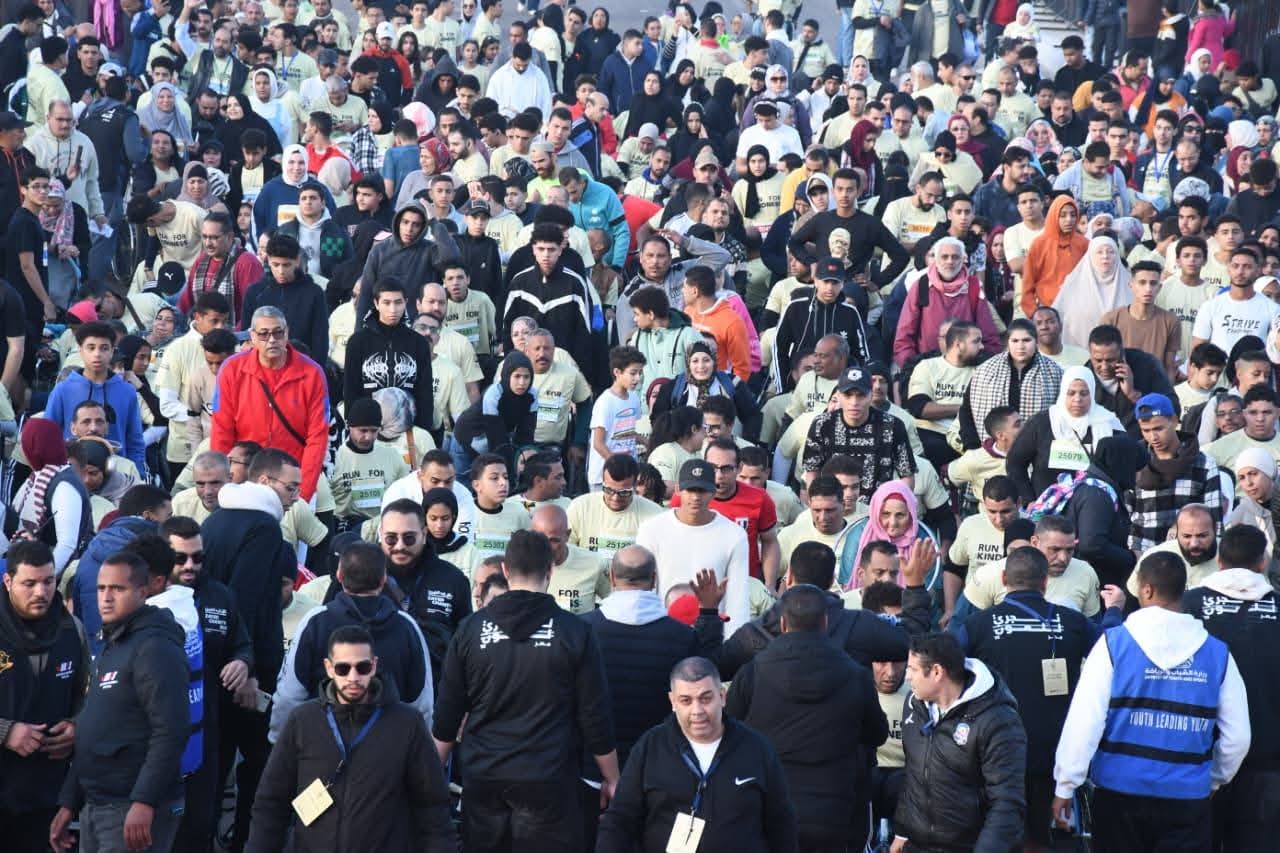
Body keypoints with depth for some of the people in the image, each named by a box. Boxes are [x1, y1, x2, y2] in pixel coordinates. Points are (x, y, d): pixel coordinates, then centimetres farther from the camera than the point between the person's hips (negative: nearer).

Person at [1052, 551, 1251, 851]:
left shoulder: (1114, 643, -7)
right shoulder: (1218, 653, -1)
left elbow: (1084, 721, -11)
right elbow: (1237, 737, 4)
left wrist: (1065, 785, -4)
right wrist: (1214, 779, 21)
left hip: (1119, 791, -1)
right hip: (1189, 796, 1)